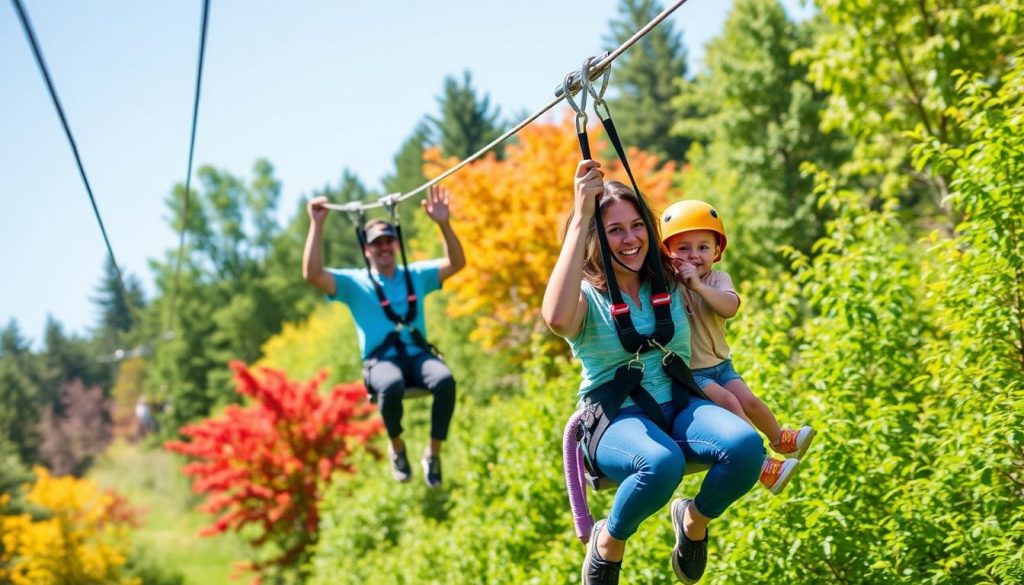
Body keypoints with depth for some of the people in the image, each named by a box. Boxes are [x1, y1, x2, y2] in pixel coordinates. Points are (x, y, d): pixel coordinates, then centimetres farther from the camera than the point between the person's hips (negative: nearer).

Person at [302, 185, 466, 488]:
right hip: (381, 360, -2)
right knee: (391, 385, -39)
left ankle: (433, 451, -14)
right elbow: (312, 274, -4)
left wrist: (444, 224, -4)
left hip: (418, 354, 2)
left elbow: (456, 262, 10)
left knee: (445, 379, -33)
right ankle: (396, 446, -9)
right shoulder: (354, 283, 11)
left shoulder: (416, 275, 19)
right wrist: (317, 225, -10)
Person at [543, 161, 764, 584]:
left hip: (678, 405, 4)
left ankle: (693, 520, 4)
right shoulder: (587, 296, -3)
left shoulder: (669, 285, 11)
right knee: (663, 463, -39)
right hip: (616, 416, -4)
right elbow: (557, 319, -29)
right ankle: (608, 544, -7)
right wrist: (580, 218, -29)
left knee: (746, 446, -29)